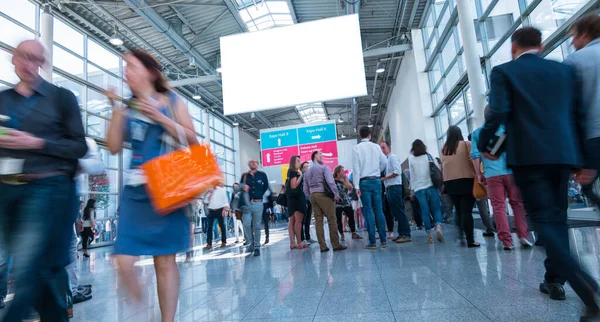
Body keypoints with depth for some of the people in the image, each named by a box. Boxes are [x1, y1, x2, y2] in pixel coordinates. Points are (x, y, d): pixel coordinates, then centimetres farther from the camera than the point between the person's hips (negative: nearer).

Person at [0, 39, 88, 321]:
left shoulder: (61, 97, 2)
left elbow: (79, 147, -4)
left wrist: (36, 143, -15)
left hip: (46, 187, -5)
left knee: (26, 271, -9)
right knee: (38, 268, 12)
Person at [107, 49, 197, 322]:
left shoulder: (172, 101, 6)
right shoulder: (128, 108, 14)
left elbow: (192, 140, -1)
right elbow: (114, 147, 7)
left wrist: (159, 117, -9)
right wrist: (116, 110, 0)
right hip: (135, 189, 3)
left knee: (165, 261, 0)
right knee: (124, 263, -5)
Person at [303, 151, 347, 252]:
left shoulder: (307, 172, 18)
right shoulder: (324, 168, -2)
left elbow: (305, 189, 15)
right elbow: (330, 182, -14)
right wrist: (336, 194, -8)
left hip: (312, 195, 7)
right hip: (323, 194, -7)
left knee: (318, 221, 5)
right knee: (332, 220, -3)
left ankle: (323, 246, 5)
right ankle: (336, 245, -2)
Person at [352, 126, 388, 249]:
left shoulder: (357, 148, -3)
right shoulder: (376, 146, 6)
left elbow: (356, 167, -8)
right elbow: (384, 162, 9)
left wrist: (356, 186, -8)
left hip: (364, 181, -3)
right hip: (376, 180, 3)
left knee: (368, 211, 0)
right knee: (379, 210, 7)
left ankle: (372, 242, 0)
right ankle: (383, 240, 8)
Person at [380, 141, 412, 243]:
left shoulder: (393, 157, -4)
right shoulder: (385, 159, 20)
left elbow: (397, 171, -17)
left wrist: (384, 178, -11)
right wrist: (386, 189, 11)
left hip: (394, 187, -9)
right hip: (389, 189, 9)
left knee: (400, 211, -9)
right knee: (395, 212, 10)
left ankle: (406, 235, -6)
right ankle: (401, 234, 16)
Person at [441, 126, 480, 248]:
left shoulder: (444, 149, 9)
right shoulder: (466, 144, 0)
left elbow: (443, 166, 10)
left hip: (450, 183, 4)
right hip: (466, 181, -3)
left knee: (459, 211, 16)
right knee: (466, 211, -4)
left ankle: (460, 233, 10)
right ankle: (470, 240, -3)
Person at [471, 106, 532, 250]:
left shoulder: (477, 133, 8)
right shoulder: (506, 127, 8)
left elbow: (475, 155, 3)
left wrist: (479, 174, 8)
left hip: (492, 174, 0)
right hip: (511, 171, 1)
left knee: (499, 207, 2)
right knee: (517, 203, 11)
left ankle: (506, 241, 1)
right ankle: (523, 235, 7)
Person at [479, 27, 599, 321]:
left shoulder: (504, 72, 2)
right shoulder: (566, 70, 15)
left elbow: (498, 113, -11)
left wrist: (483, 144, 4)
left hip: (527, 154, -5)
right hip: (563, 153, 5)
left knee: (543, 219, -4)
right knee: (557, 217, 15)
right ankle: (554, 280, 23)